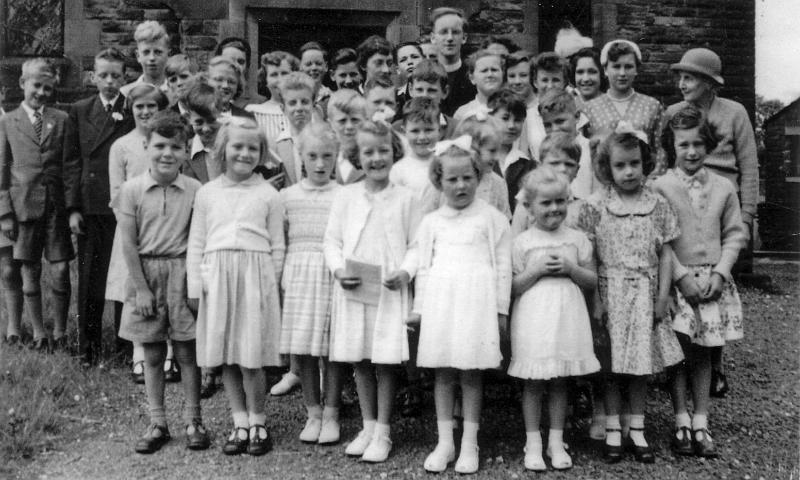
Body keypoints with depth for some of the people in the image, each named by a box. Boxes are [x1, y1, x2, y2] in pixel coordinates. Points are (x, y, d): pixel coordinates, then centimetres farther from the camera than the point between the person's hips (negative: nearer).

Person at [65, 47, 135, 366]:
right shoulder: (79, 111, 9)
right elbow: (72, 161, 7)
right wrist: (73, 207, 0)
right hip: (90, 208, 2)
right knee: (89, 280, 7)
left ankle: (125, 345, 15)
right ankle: (88, 348, 17)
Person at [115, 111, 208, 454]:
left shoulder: (194, 190, -4)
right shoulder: (132, 189, -4)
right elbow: (129, 243, -4)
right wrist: (141, 288, -7)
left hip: (182, 273, -1)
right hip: (146, 273, 1)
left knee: (187, 351, 6)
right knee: (152, 354, 9)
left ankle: (193, 421, 19)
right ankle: (157, 423, 21)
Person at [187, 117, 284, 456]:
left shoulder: (268, 194, 4)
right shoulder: (207, 193, 10)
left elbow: (277, 247, 6)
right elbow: (196, 243, 11)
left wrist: (270, 285, 2)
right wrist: (194, 285, 6)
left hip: (255, 275, -3)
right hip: (216, 277, 3)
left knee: (250, 357, -3)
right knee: (224, 356, 7)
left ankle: (257, 422, 15)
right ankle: (240, 423, 20)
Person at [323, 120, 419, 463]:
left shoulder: (404, 199, 2)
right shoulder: (346, 196, 6)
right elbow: (331, 240, 6)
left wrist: (405, 273, -14)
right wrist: (338, 270, -11)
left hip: (390, 291, -2)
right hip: (352, 289, 2)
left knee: (385, 362, 1)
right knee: (359, 361, 10)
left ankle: (382, 432, 13)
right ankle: (367, 425, 25)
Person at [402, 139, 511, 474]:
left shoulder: (492, 218, 2)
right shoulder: (431, 221, 10)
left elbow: (502, 266, 2)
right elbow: (423, 266, 12)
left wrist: (500, 309, -1)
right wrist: (419, 307, 9)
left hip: (477, 301, -2)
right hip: (440, 300, 3)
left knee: (471, 374, 2)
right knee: (443, 373, 6)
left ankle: (469, 443, 13)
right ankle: (444, 442, 16)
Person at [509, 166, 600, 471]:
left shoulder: (577, 239, 5)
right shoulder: (522, 242, -2)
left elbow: (592, 282, 6)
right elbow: (512, 289, -3)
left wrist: (570, 268, -11)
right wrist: (537, 269, -15)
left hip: (567, 318, 2)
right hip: (533, 320, -2)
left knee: (559, 383, 10)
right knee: (533, 384, 4)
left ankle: (556, 442, 21)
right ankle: (533, 443, 16)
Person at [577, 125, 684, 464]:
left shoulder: (657, 205, 2)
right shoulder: (595, 206, -5)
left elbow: (665, 255, 4)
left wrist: (662, 297, -1)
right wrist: (594, 299, -9)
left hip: (645, 295, 2)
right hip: (610, 293, -2)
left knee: (642, 364, 10)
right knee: (610, 365, 5)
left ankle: (637, 431, 21)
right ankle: (612, 431, 17)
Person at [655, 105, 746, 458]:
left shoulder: (723, 188, 6)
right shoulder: (659, 187, -5)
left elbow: (734, 234, 7)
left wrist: (719, 273, -5)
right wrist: (682, 275, -13)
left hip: (713, 280, 3)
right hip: (676, 279, -3)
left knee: (703, 352, 9)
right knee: (679, 348, -1)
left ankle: (700, 423, 17)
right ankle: (681, 423, 10)